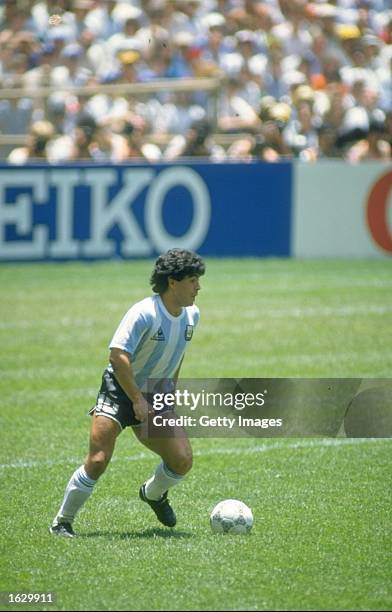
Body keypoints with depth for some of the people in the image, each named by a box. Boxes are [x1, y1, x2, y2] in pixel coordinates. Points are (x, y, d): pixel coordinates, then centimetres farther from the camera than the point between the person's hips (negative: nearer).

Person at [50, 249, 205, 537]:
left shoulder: (191, 314, 1)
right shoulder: (144, 314, -23)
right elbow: (118, 356, -28)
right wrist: (138, 400, -26)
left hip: (156, 396, 6)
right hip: (120, 391, -6)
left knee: (182, 461, -7)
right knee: (98, 461, -17)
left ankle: (153, 493, 27)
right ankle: (62, 522, 0)